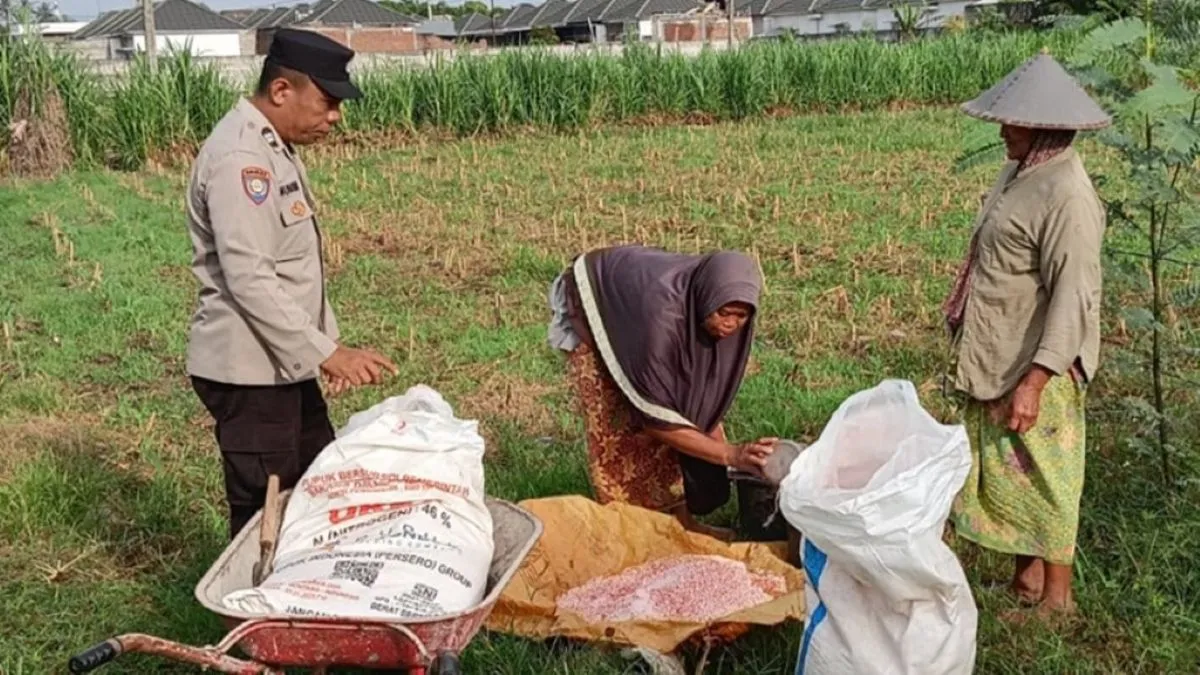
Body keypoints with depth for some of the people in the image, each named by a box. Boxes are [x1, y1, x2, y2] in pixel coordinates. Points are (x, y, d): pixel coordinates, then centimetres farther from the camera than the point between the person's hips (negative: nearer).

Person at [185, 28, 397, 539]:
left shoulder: (274, 148, 12)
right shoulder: (239, 156, -19)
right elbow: (249, 278, -26)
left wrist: (331, 347, 12)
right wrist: (326, 352, -23)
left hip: (282, 364, 10)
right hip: (247, 371, -10)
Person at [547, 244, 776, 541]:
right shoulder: (660, 312, -43)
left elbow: (706, 389, -12)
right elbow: (655, 417, -37)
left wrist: (724, 450, -16)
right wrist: (730, 454, -40)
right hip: (593, 300, -6)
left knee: (682, 402, 1)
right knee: (617, 422, -9)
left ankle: (679, 517, 11)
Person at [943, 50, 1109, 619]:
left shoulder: (1066, 195, -23)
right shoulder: (1022, 172, 6)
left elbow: (1074, 298, -26)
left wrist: (1034, 381, -29)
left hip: (1036, 365, -9)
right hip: (999, 359, 9)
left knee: (1038, 475, 5)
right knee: (1004, 470, 18)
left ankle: (1056, 595, 22)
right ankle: (1026, 579, 34)